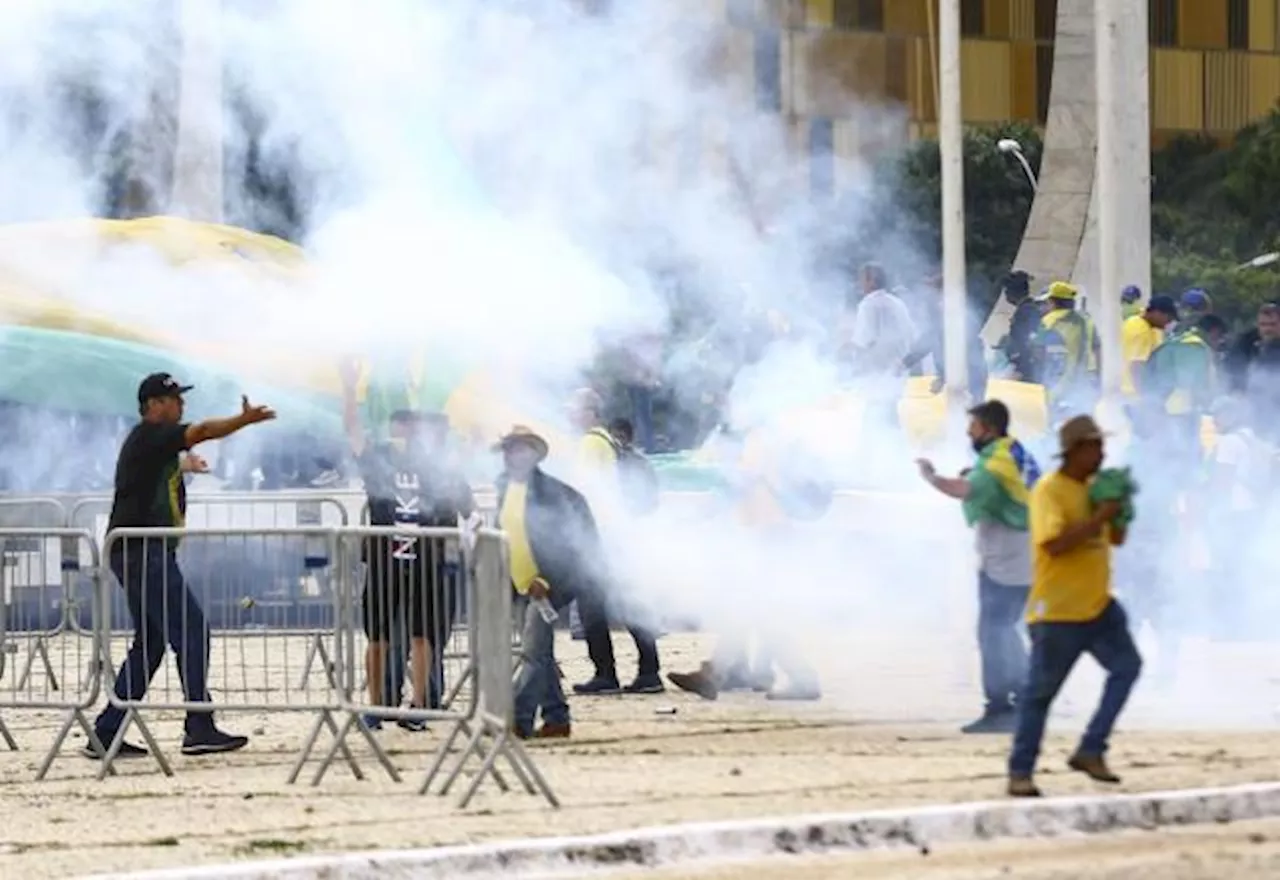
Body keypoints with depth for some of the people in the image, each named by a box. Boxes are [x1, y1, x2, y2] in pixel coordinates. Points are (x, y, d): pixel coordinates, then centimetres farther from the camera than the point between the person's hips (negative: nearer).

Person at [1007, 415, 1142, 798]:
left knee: (1127, 666, -1)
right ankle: (1020, 772, 8)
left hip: (1097, 605, 7)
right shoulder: (1048, 490, -14)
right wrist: (1098, 518, -24)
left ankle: (1090, 751, 5)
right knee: (1040, 691, -1)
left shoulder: (1094, 488, 10)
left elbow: (1116, 538, 18)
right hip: (1058, 611, -7)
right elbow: (1055, 543, -25)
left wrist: (1119, 511, -1)